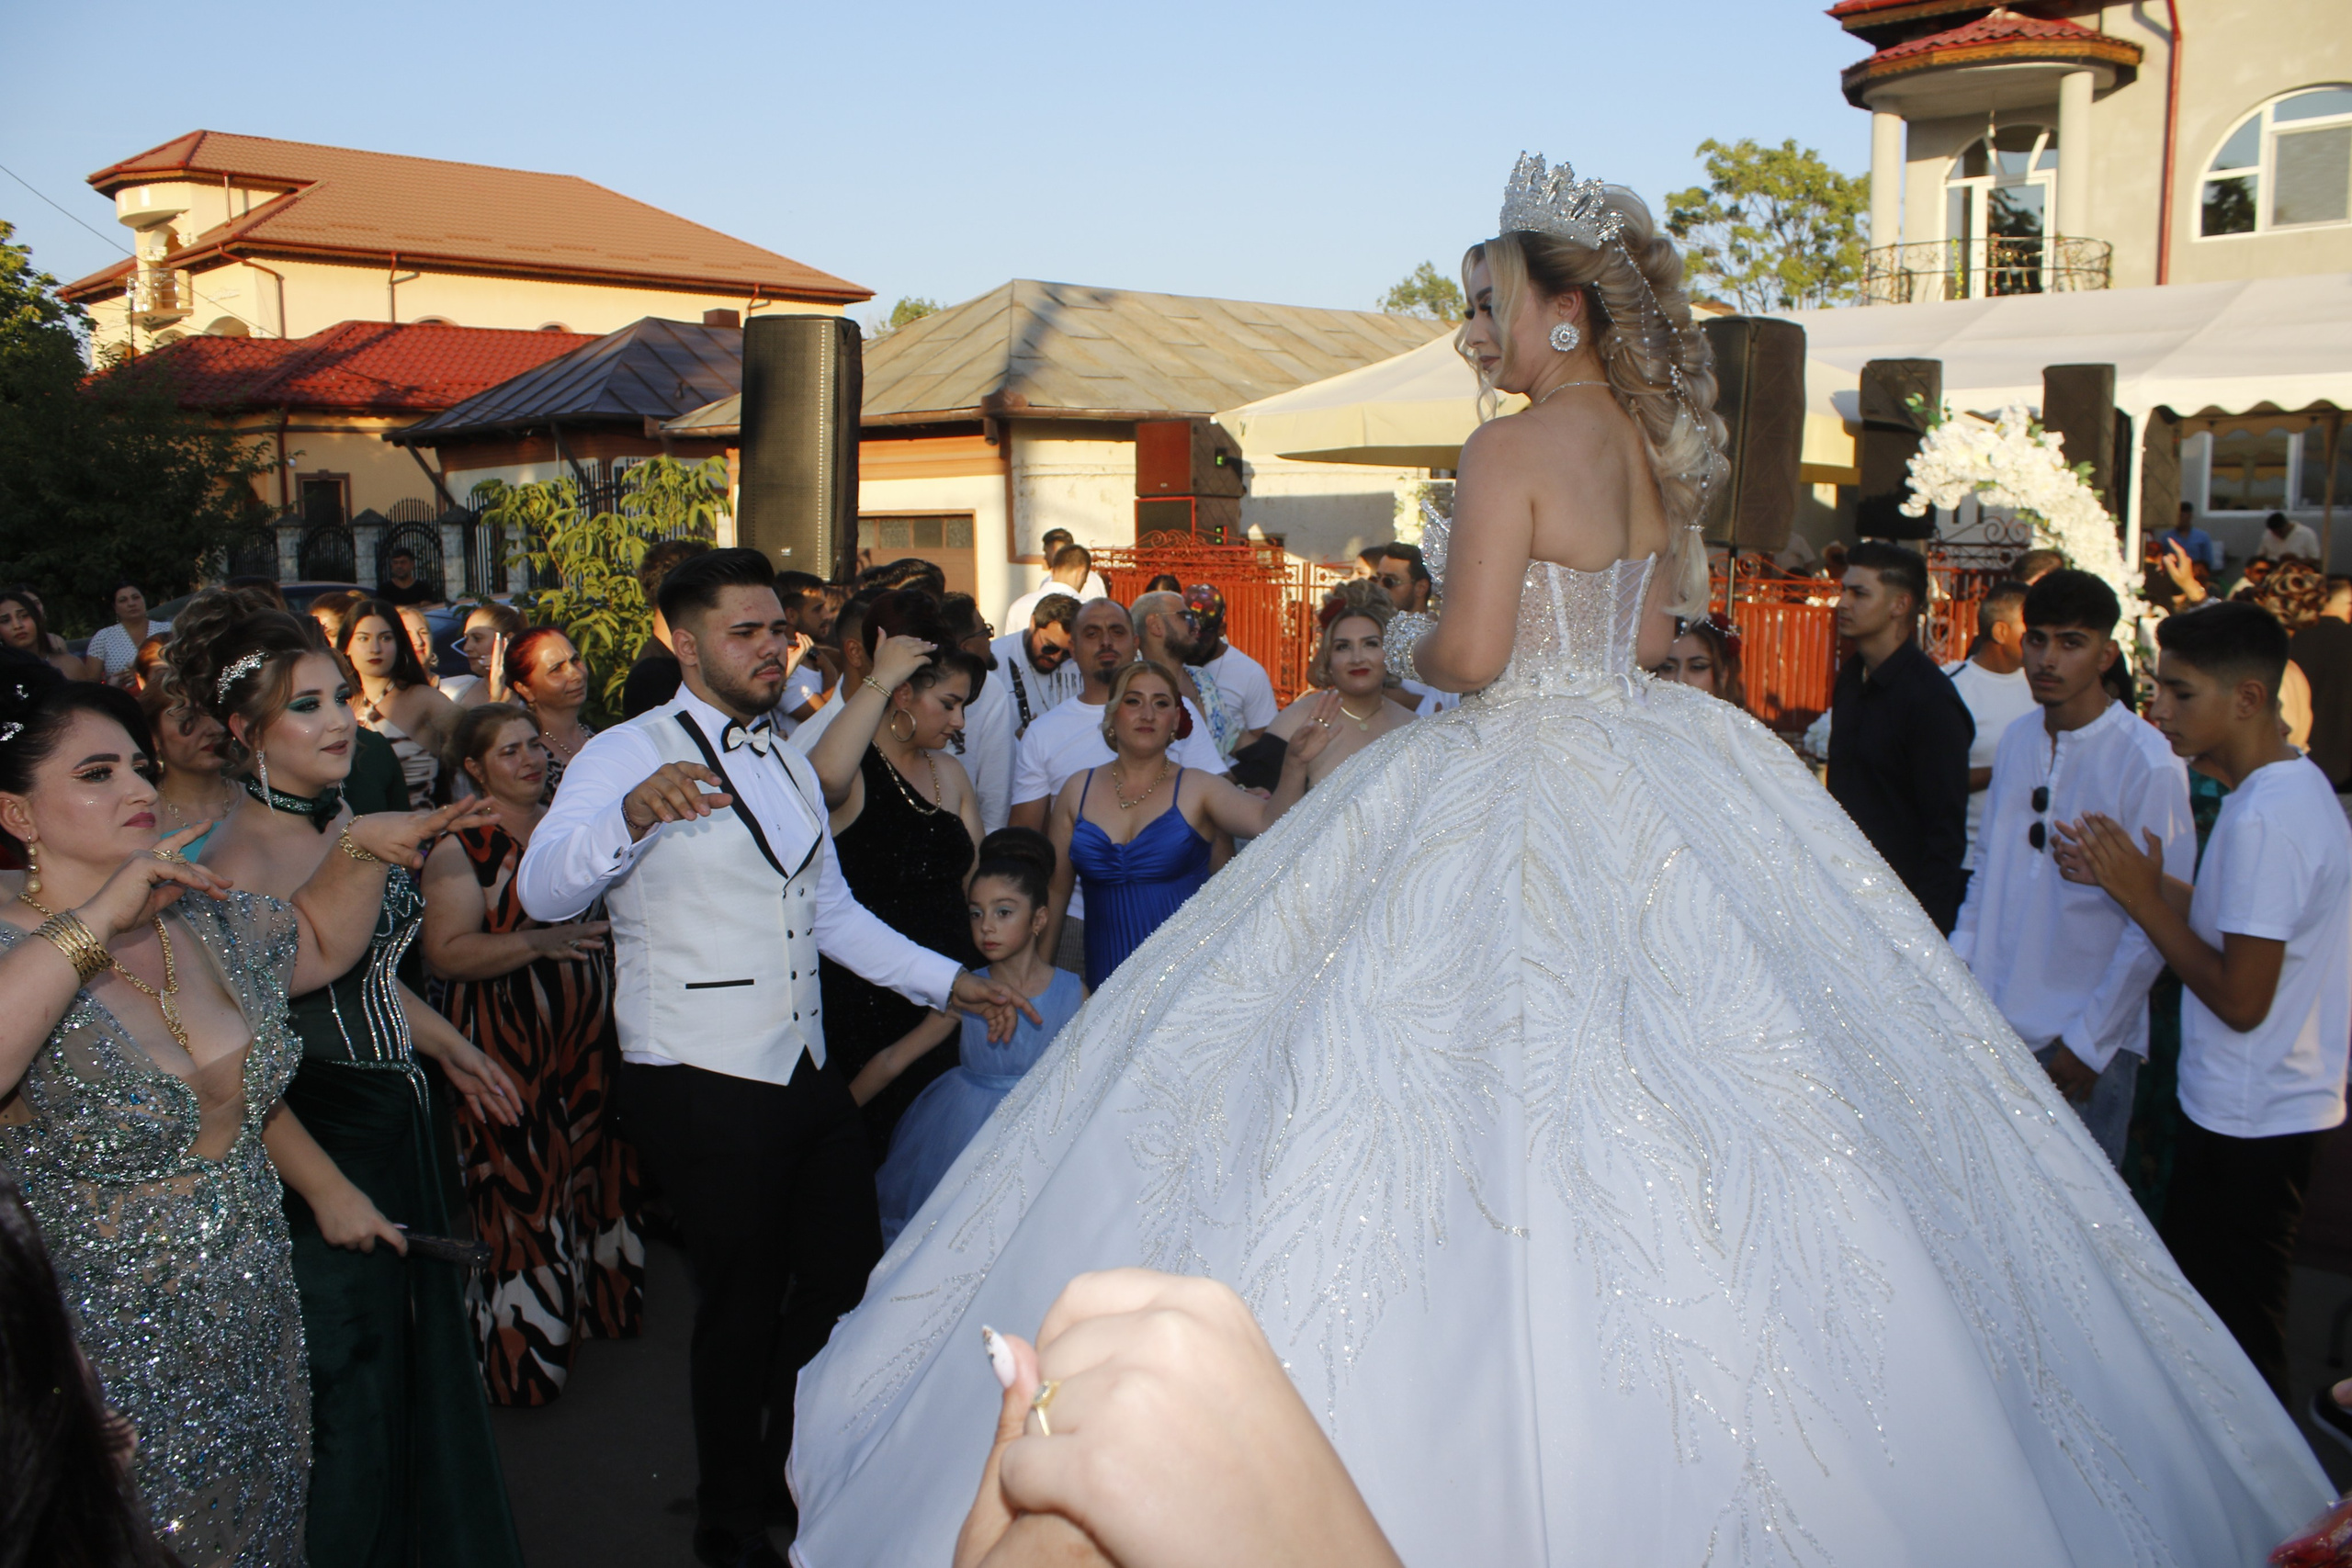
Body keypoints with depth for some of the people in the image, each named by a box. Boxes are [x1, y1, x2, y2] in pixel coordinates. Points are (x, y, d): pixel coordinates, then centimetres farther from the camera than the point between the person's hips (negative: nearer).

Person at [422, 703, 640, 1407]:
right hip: (507, 1040, -6)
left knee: (593, 1169, 9)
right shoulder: (460, 845, -6)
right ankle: (524, 1350, 11)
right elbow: (446, 951, -15)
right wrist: (540, 943, -24)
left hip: (587, 1031, 6)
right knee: (523, 1187, -1)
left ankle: (594, 1300, 27)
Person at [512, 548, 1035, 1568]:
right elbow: (543, 891, -25)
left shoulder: (790, 768, 16)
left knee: (847, 1275, 16)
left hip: (807, 1072, 8)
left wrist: (949, 981, 13)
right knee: (742, 1303, 4)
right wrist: (632, 816, -45)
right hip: (701, 1087, -8)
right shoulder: (628, 755, -10)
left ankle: (793, 1476, 40)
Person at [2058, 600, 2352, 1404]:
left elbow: (2242, 999, -22)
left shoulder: (2264, 818, -24)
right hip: (2255, 1107, 10)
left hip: (2250, 1121, -10)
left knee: (2231, 1335, 2)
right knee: (2196, 1303, 18)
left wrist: (2144, 900, -15)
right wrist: (2144, 883, 4)